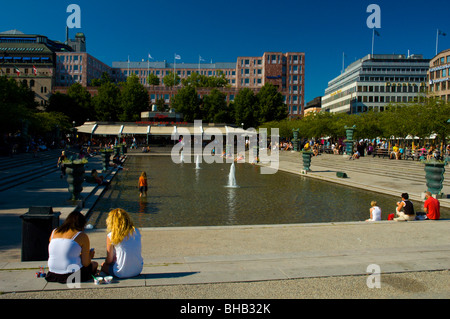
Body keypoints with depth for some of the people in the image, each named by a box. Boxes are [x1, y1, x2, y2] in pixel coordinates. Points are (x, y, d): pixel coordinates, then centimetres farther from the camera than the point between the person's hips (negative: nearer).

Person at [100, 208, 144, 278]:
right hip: (138, 270, 5)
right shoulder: (136, 231, -1)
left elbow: (109, 260, -4)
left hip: (121, 273, -4)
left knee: (103, 265, 24)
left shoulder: (111, 236, -12)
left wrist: (105, 263, 19)